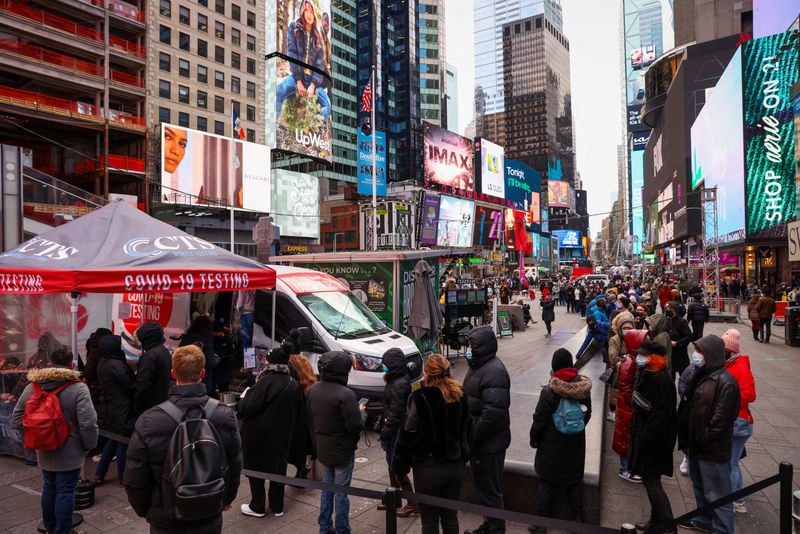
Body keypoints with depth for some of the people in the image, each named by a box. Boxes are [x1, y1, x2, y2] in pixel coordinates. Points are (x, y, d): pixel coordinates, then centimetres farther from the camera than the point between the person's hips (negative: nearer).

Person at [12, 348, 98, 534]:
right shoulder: (78, 388, -20)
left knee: (48, 488, 22)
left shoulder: (31, 386, -1)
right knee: (65, 492, 6)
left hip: (44, 452, 6)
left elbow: (16, 418, 6)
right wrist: (89, 445, -7)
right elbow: (88, 423, -23)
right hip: (69, 454, -6)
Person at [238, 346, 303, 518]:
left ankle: (257, 507, 22)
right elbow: (297, 412, 8)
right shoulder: (293, 384, 0)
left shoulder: (266, 381, -22)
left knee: (255, 469, 11)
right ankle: (277, 507, 26)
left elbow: (247, 408, -20)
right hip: (282, 435, 6)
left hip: (258, 434, -6)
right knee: (278, 469, 16)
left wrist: (244, 395, -1)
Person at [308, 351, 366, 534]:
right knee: (341, 491, 7)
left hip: (323, 448, 7)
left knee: (327, 487, 21)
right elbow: (356, 426, -24)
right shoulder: (345, 394, -27)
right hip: (342, 450, -7)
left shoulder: (313, 389, -4)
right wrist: (362, 412, -5)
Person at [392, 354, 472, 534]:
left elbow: (408, 436, -14)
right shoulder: (460, 396, 0)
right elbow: (467, 430, 9)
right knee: (450, 516, 19)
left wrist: (400, 468, -4)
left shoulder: (420, 398, -17)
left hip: (428, 468, -5)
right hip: (456, 466, 5)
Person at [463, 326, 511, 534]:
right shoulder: (478, 366, 9)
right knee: (482, 485, 21)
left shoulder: (494, 371, -23)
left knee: (489, 489, 4)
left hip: (490, 442, -10)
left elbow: (494, 412, -28)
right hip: (478, 440, 10)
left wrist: (473, 437, -22)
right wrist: (469, 435, 16)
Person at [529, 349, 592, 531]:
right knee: (575, 481, 19)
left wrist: (534, 439, 2)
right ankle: (577, 519, 30)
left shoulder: (549, 391, -22)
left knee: (546, 483, 9)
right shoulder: (584, 388, -7)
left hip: (552, 445, -4)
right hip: (576, 444, 4)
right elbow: (587, 415, 7)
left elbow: (539, 420, -15)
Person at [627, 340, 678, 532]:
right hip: (645, 434, 10)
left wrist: (647, 439, -23)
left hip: (654, 439, -10)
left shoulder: (661, 380, -23)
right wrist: (636, 433, 17)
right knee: (650, 479, 18)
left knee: (651, 480, 0)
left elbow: (661, 415, -26)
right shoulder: (648, 375, 7)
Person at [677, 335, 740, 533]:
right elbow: (687, 405, 12)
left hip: (713, 450, -9)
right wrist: (687, 439, 8)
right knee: (700, 487, 25)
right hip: (696, 445, 9)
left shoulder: (725, 382, -21)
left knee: (717, 495, 4)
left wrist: (705, 439, -14)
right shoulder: (700, 375, 7)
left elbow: (721, 419, -23)